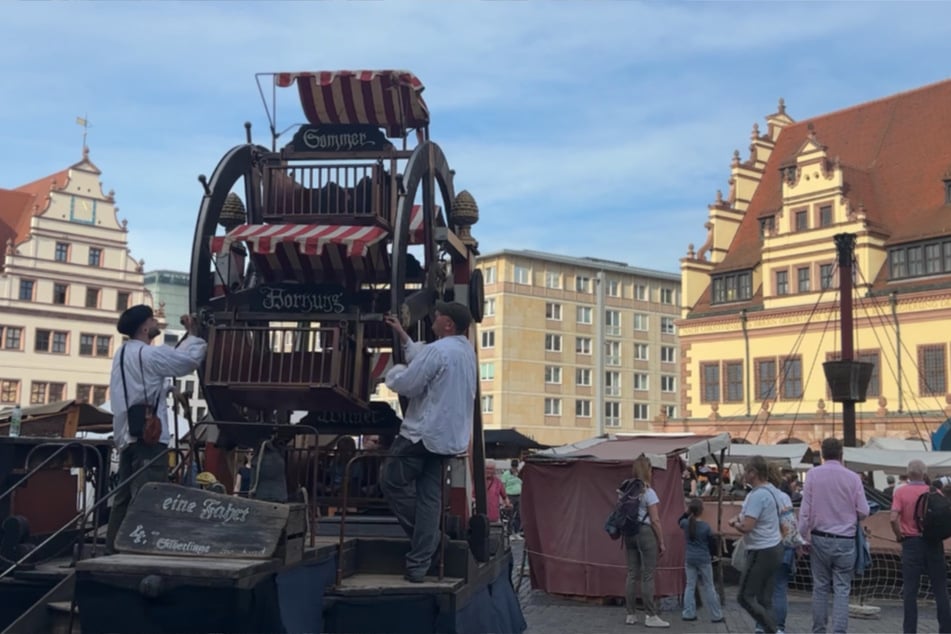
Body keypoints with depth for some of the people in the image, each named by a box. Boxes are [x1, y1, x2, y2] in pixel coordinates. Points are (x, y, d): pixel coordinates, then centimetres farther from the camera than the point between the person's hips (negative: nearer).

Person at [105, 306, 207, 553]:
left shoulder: (123, 353, 17)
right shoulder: (149, 354, -12)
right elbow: (189, 360, -7)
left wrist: (186, 336, 21)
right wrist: (193, 334, 8)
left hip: (127, 435, 10)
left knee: (125, 496, 13)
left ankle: (114, 549, 17)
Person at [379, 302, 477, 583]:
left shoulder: (438, 350, -18)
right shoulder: (466, 350, 12)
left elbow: (406, 385, -15)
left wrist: (395, 370, 6)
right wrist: (402, 335, 27)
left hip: (424, 433, -8)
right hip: (450, 436, 8)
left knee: (392, 482, 9)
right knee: (430, 497, 7)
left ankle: (426, 538, 11)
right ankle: (418, 565, 5)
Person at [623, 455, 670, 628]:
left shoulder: (626, 490, 7)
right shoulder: (648, 492, -11)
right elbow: (655, 520, -12)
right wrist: (661, 542, -5)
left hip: (629, 534, 6)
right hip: (646, 533, -6)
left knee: (632, 575, 10)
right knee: (647, 576, -2)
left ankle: (631, 615, 14)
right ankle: (651, 616, 2)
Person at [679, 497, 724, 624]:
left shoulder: (686, 523, -4)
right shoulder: (706, 526, -12)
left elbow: (680, 521, 23)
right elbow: (713, 543, -2)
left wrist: (686, 513, 11)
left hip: (689, 559, 3)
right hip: (704, 560, -3)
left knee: (690, 586, 9)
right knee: (708, 588, 4)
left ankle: (688, 613, 7)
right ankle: (716, 615, 9)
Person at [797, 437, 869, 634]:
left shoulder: (813, 474, -5)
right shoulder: (853, 478, -6)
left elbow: (805, 509, -5)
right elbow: (863, 511, -2)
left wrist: (804, 536, 4)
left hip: (819, 538, 1)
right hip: (845, 539, -1)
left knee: (820, 587, 12)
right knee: (842, 590, 3)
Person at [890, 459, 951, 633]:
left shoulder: (901, 492, -5)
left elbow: (893, 518, -17)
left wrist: (899, 536, -2)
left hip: (911, 542, -2)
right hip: (934, 543, 2)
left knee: (910, 591, 3)